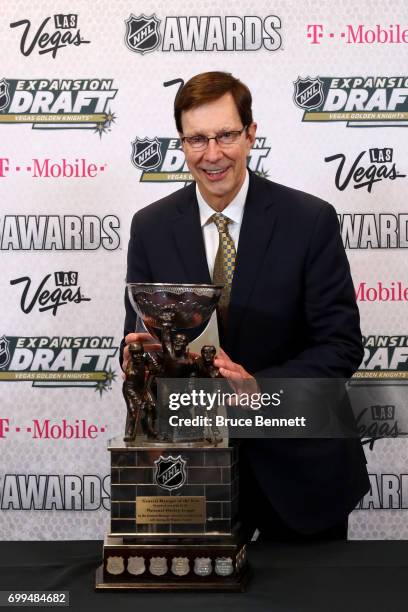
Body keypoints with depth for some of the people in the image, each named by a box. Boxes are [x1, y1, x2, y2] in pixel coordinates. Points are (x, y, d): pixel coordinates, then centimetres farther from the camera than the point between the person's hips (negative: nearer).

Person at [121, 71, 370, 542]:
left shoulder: (311, 220, -10)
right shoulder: (150, 227, -2)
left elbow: (341, 344, -11)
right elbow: (139, 336, 3)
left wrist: (260, 387, -25)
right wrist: (139, 353, -21)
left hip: (298, 464, -1)